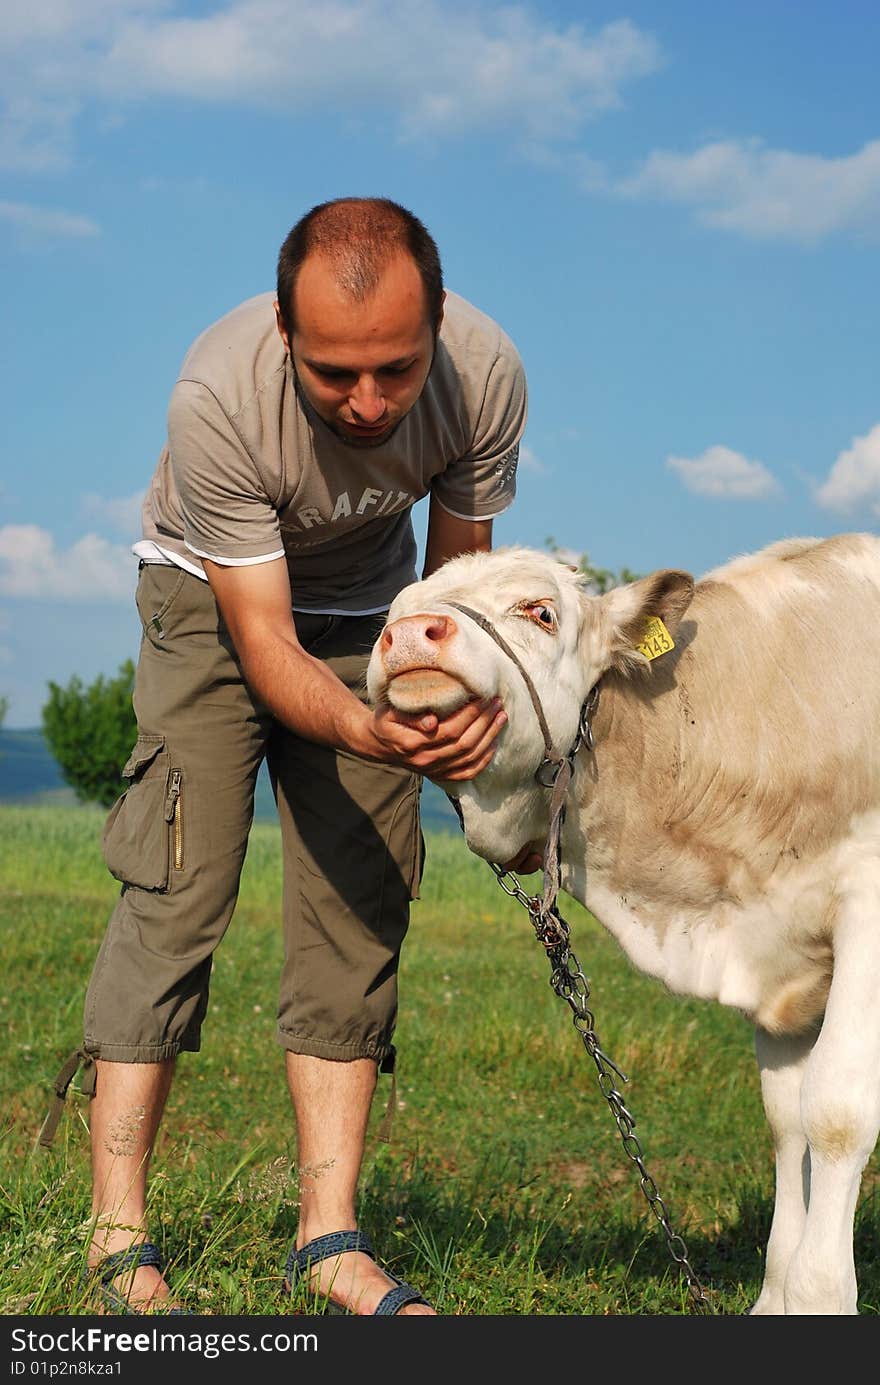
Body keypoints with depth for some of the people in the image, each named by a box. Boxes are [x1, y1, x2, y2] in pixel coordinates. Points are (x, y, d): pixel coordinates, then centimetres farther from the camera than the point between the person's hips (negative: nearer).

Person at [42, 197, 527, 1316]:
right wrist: (364, 733, -49)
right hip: (213, 595, -3)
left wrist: (470, 697, -27)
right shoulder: (218, 395, -37)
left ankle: (329, 1237, 0)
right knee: (177, 890, -14)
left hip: (366, 613, 3)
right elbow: (262, 641, -31)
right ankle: (117, 1237, -8)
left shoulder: (484, 373, -28)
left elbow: (456, 580, -10)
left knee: (359, 909, -5)